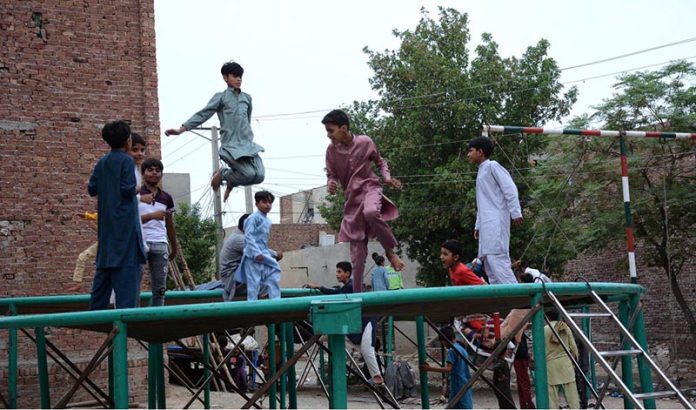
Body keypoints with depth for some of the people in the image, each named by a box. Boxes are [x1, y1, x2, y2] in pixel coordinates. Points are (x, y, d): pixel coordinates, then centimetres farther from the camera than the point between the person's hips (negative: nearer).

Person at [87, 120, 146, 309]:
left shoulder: (101, 163, 11)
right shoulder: (126, 161, -9)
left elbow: (91, 189, 11)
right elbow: (128, 189, -16)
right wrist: (137, 190, 4)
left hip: (106, 224, 7)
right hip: (125, 221, -7)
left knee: (104, 267, 12)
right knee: (127, 267, -9)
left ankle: (95, 311, 15)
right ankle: (126, 308, -15)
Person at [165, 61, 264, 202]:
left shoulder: (247, 98, 16)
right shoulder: (220, 97, 2)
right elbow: (203, 114, -5)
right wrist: (181, 129, -15)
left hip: (248, 144, 6)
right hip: (231, 145, -5)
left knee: (259, 175, -12)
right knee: (249, 174, -22)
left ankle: (232, 181, 18)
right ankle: (222, 174, 9)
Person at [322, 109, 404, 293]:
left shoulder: (365, 142, -8)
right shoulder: (331, 150, -5)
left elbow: (380, 161, 10)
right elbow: (331, 175, 8)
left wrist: (387, 177, -7)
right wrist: (331, 184, -15)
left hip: (369, 187, -3)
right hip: (352, 198, 3)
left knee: (370, 212, -41)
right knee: (357, 252, 1)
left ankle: (390, 250, -18)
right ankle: (357, 293, 12)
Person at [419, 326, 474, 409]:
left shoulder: (452, 351, -14)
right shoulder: (462, 349, 14)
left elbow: (448, 369, -25)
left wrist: (429, 368, -29)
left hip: (457, 386, -9)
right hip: (466, 386, 9)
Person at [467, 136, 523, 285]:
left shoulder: (492, 166, -1)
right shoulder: (481, 172, 25)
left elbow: (510, 189, -10)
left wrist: (515, 213, -16)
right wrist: (478, 225, 23)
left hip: (496, 222, -9)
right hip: (487, 224, 9)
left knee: (497, 258, -19)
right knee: (489, 261, 4)